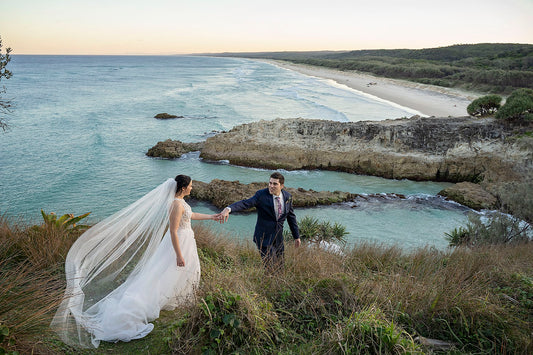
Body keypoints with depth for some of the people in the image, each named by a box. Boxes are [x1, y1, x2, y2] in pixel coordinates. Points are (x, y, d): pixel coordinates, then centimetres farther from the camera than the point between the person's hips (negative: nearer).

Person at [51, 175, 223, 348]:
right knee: (162, 275, -1)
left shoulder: (180, 200, 2)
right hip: (178, 244, -9)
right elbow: (173, 232, -28)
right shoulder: (177, 205, -28)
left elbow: (190, 215, 20)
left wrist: (211, 217, 24)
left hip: (186, 241, 9)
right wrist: (179, 255, -24)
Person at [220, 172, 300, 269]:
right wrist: (229, 209, -47)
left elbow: (291, 216, 12)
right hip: (264, 238, -5)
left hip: (278, 238, 5)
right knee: (270, 268, -6)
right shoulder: (261, 195, -14)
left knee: (279, 267, 13)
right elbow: (245, 203, -29)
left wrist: (296, 236, 16)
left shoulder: (287, 197, 1)